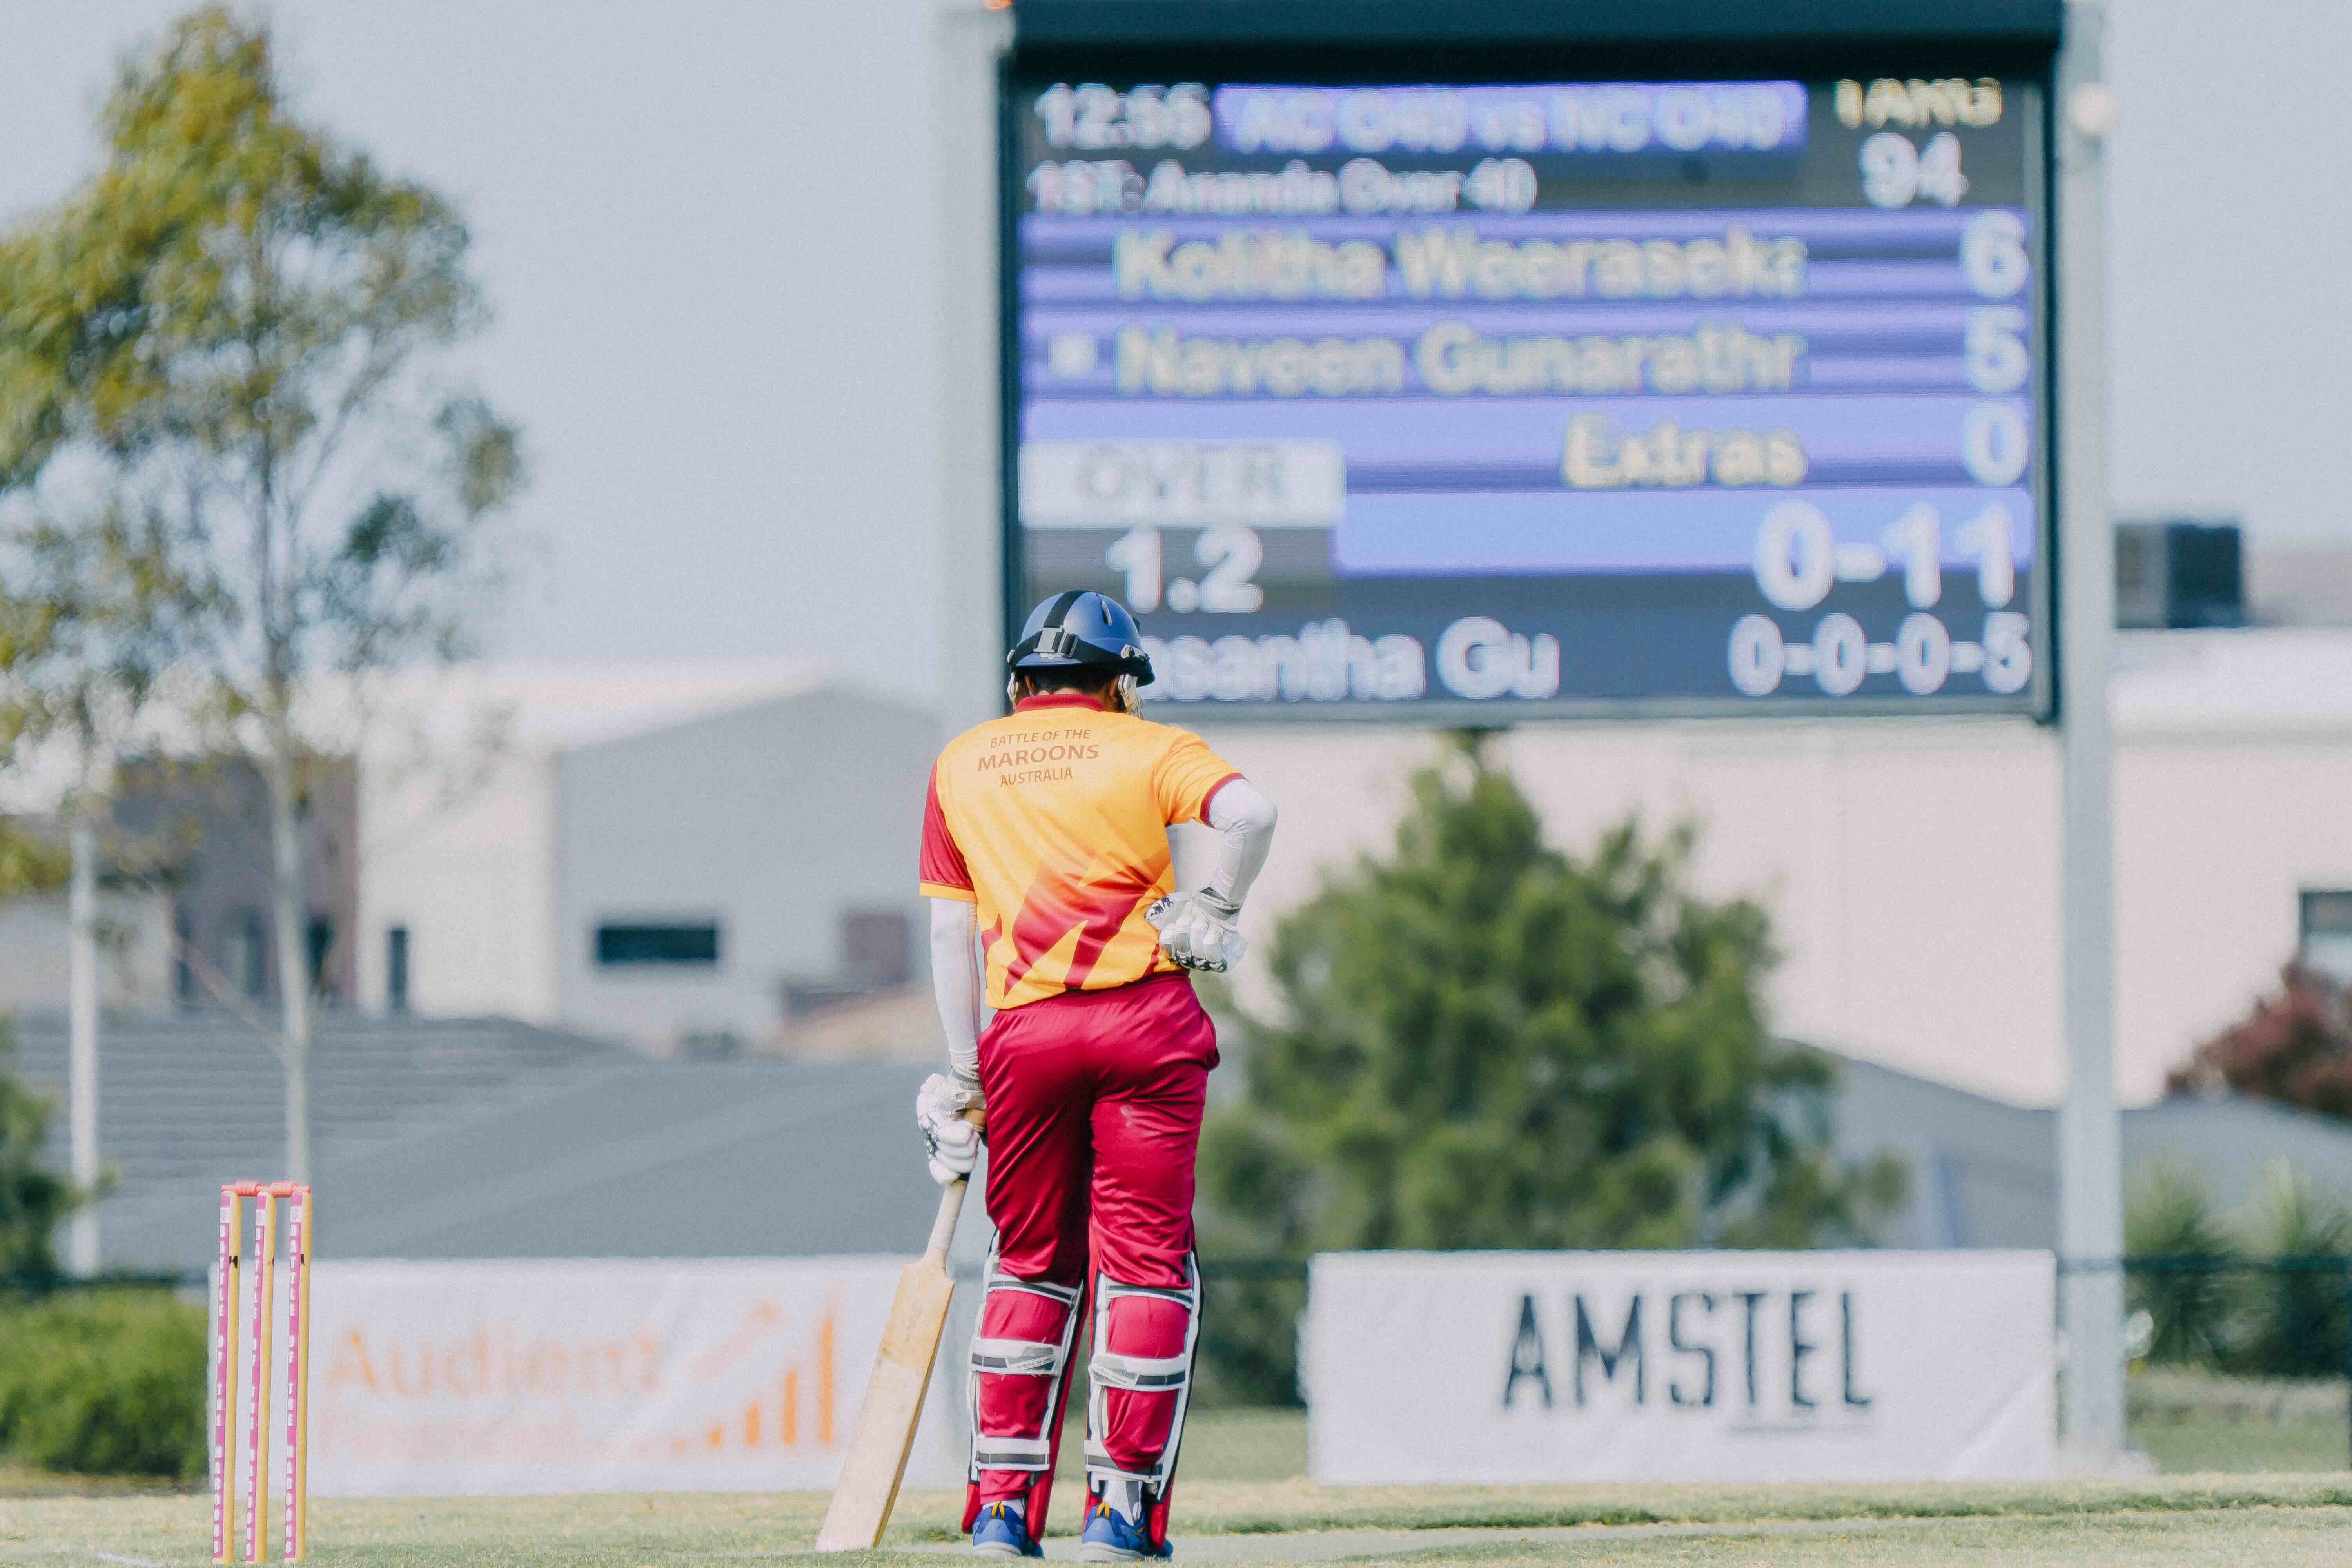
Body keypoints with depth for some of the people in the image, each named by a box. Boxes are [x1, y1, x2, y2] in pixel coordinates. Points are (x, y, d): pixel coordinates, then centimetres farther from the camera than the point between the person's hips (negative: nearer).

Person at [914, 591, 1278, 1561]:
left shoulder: (961, 765, 15)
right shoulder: (1148, 750, 6)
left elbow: (950, 934, 11)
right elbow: (1249, 815, -15)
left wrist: (964, 1072, 11)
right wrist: (1216, 913, -2)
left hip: (1023, 1033, 2)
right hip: (1146, 1022, -2)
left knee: (1030, 1262, 15)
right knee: (1146, 1260, 4)